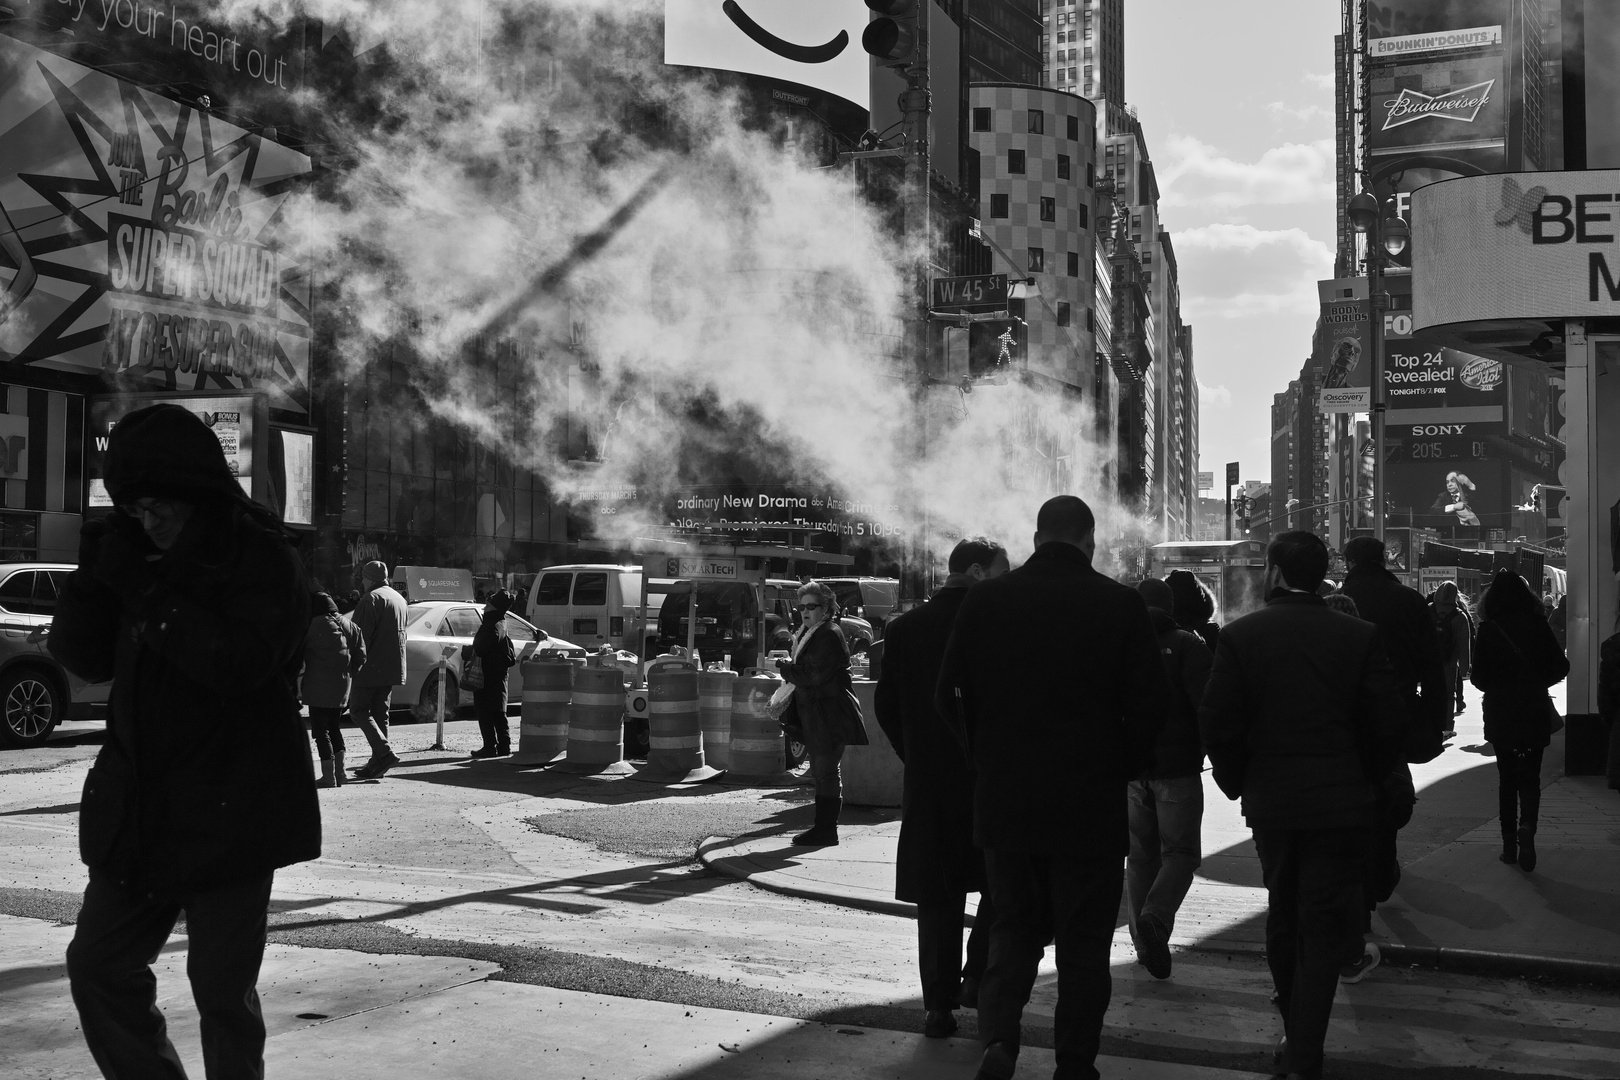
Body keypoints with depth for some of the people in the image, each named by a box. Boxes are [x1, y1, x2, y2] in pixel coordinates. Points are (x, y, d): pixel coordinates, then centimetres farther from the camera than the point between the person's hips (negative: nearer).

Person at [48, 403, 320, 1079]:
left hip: (231, 813, -6)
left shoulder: (264, 562, -10)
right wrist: (93, 576, -8)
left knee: (223, 986, 3)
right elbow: (82, 657, 7)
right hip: (137, 808, 6)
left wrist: (144, 590, -23)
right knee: (98, 967, 9)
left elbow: (240, 662, -24)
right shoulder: (142, 557, 8)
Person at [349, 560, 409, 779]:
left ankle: (384, 752, -17)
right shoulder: (398, 598, 19)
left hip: (372, 667, -9)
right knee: (380, 712, 12)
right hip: (393, 668, 9)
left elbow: (362, 635, -17)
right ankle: (378, 761, 11)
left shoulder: (371, 599, -11)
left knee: (358, 708, -4)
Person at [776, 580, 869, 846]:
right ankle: (823, 827, 21)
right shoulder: (805, 634, 16)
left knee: (826, 771, -7)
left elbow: (815, 675, -23)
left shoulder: (830, 635, -14)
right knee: (820, 772, 14)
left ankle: (826, 830, -3)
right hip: (813, 716, 10)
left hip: (829, 716, -10)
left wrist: (787, 668, -12)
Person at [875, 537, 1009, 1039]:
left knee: (938, 898, 10)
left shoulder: (904, 629, 1)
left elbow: (886, 708, 5)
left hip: (928, 786, 3)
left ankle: (939, 1002, 9)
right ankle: (980, 977, 13)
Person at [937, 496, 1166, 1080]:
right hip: (1092, 806, -2)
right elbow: (1149, 704, -8)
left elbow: (950, 694, 2)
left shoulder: (984, 599, -2)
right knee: (1083, 943, 12)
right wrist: (1121, 768, 8)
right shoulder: (1121, 605, -8)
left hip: (1003, 800, 2)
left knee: (1014, 924, 17)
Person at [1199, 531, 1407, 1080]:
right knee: (1322, 930, 4)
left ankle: (1293, 1031, 35)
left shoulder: (1239, 636, -6)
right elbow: (1389, 724, -6)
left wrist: (1237, 782, 8)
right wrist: (1366, 780, 10)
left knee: (1282, 916, 21)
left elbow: (1217, 723, -8)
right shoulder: (1361, 637, -6)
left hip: (1269, 802, 2)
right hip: (1342, 803, -1)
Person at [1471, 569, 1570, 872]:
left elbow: (1479, 678, -5)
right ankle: (1526, 827, -19)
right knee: (1530, 777, 7)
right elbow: (1560, 666, -2)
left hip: (1499, 714, 0)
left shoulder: (1488, 629, -8)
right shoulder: (1537, 624, -6)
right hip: (1535, 712, 0)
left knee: (1507, 778, 12)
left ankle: (1509, 845, 13)